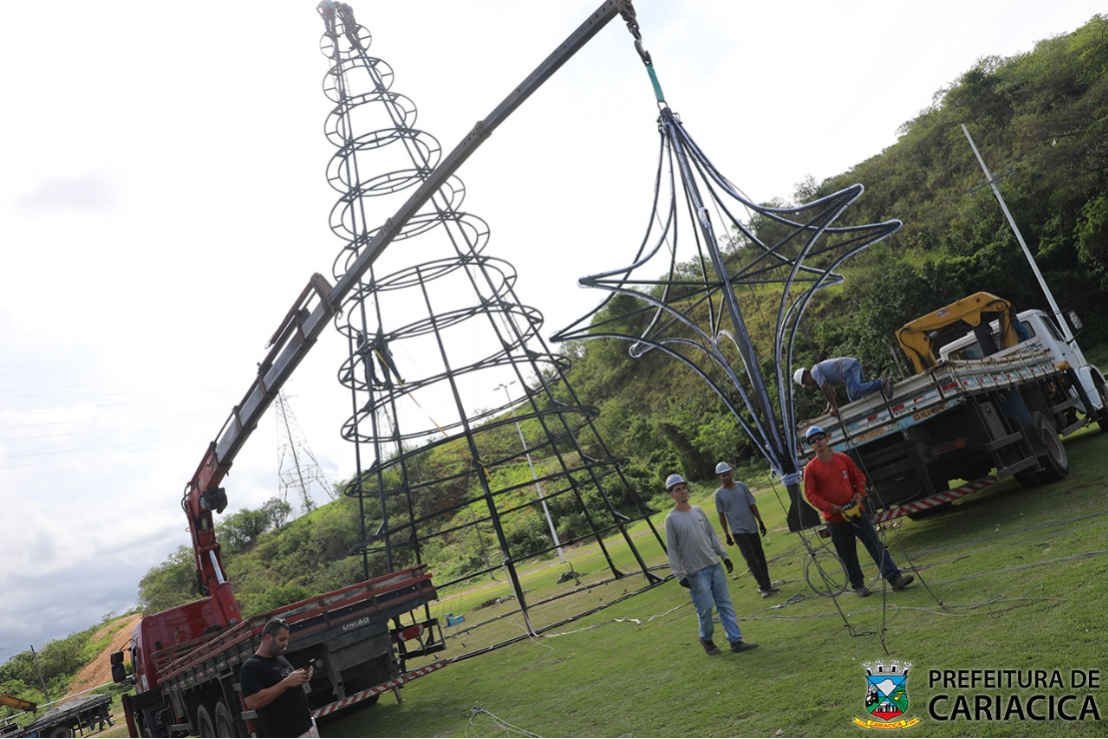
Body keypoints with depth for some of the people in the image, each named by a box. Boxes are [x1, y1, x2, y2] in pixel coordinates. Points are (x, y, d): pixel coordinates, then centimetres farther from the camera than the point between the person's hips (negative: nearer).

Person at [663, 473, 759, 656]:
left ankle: (736, 641, 9)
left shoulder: (698, 511, 9)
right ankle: (706, 639, 21)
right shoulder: (671, 519, -8)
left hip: (715, 565, 5)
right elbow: (672, 550, -8)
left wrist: (724, 555, 12)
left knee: (725, 604, 5)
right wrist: (680, 576, -12)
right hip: (695, 572, -5)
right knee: (705, 608, -2)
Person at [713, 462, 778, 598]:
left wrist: (760, 522, 8)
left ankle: (766, 584, 19)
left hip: (752, 527, 4)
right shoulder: (719, 493, -5)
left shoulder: (741, 486, 2)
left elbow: (752, 505, 9)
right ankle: (763, 587, -5)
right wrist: (727, 535, -3)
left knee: (760, 556, 8)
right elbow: (721, 515, -1)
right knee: (751, 559, -8)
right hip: (738, 531, -3)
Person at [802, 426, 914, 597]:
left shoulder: (843, 459, 4)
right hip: (835, 519, -2)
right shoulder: (811, 468, -6)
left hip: (856, 511, 3)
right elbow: (811, 494, -6)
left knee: (876, 545, 1)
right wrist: (830, 507, -16)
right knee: (847, 555, 5)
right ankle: (858, 586, 20)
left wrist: (860, 493, -4)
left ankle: (895, 579, 5)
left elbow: (859, 477, 14)